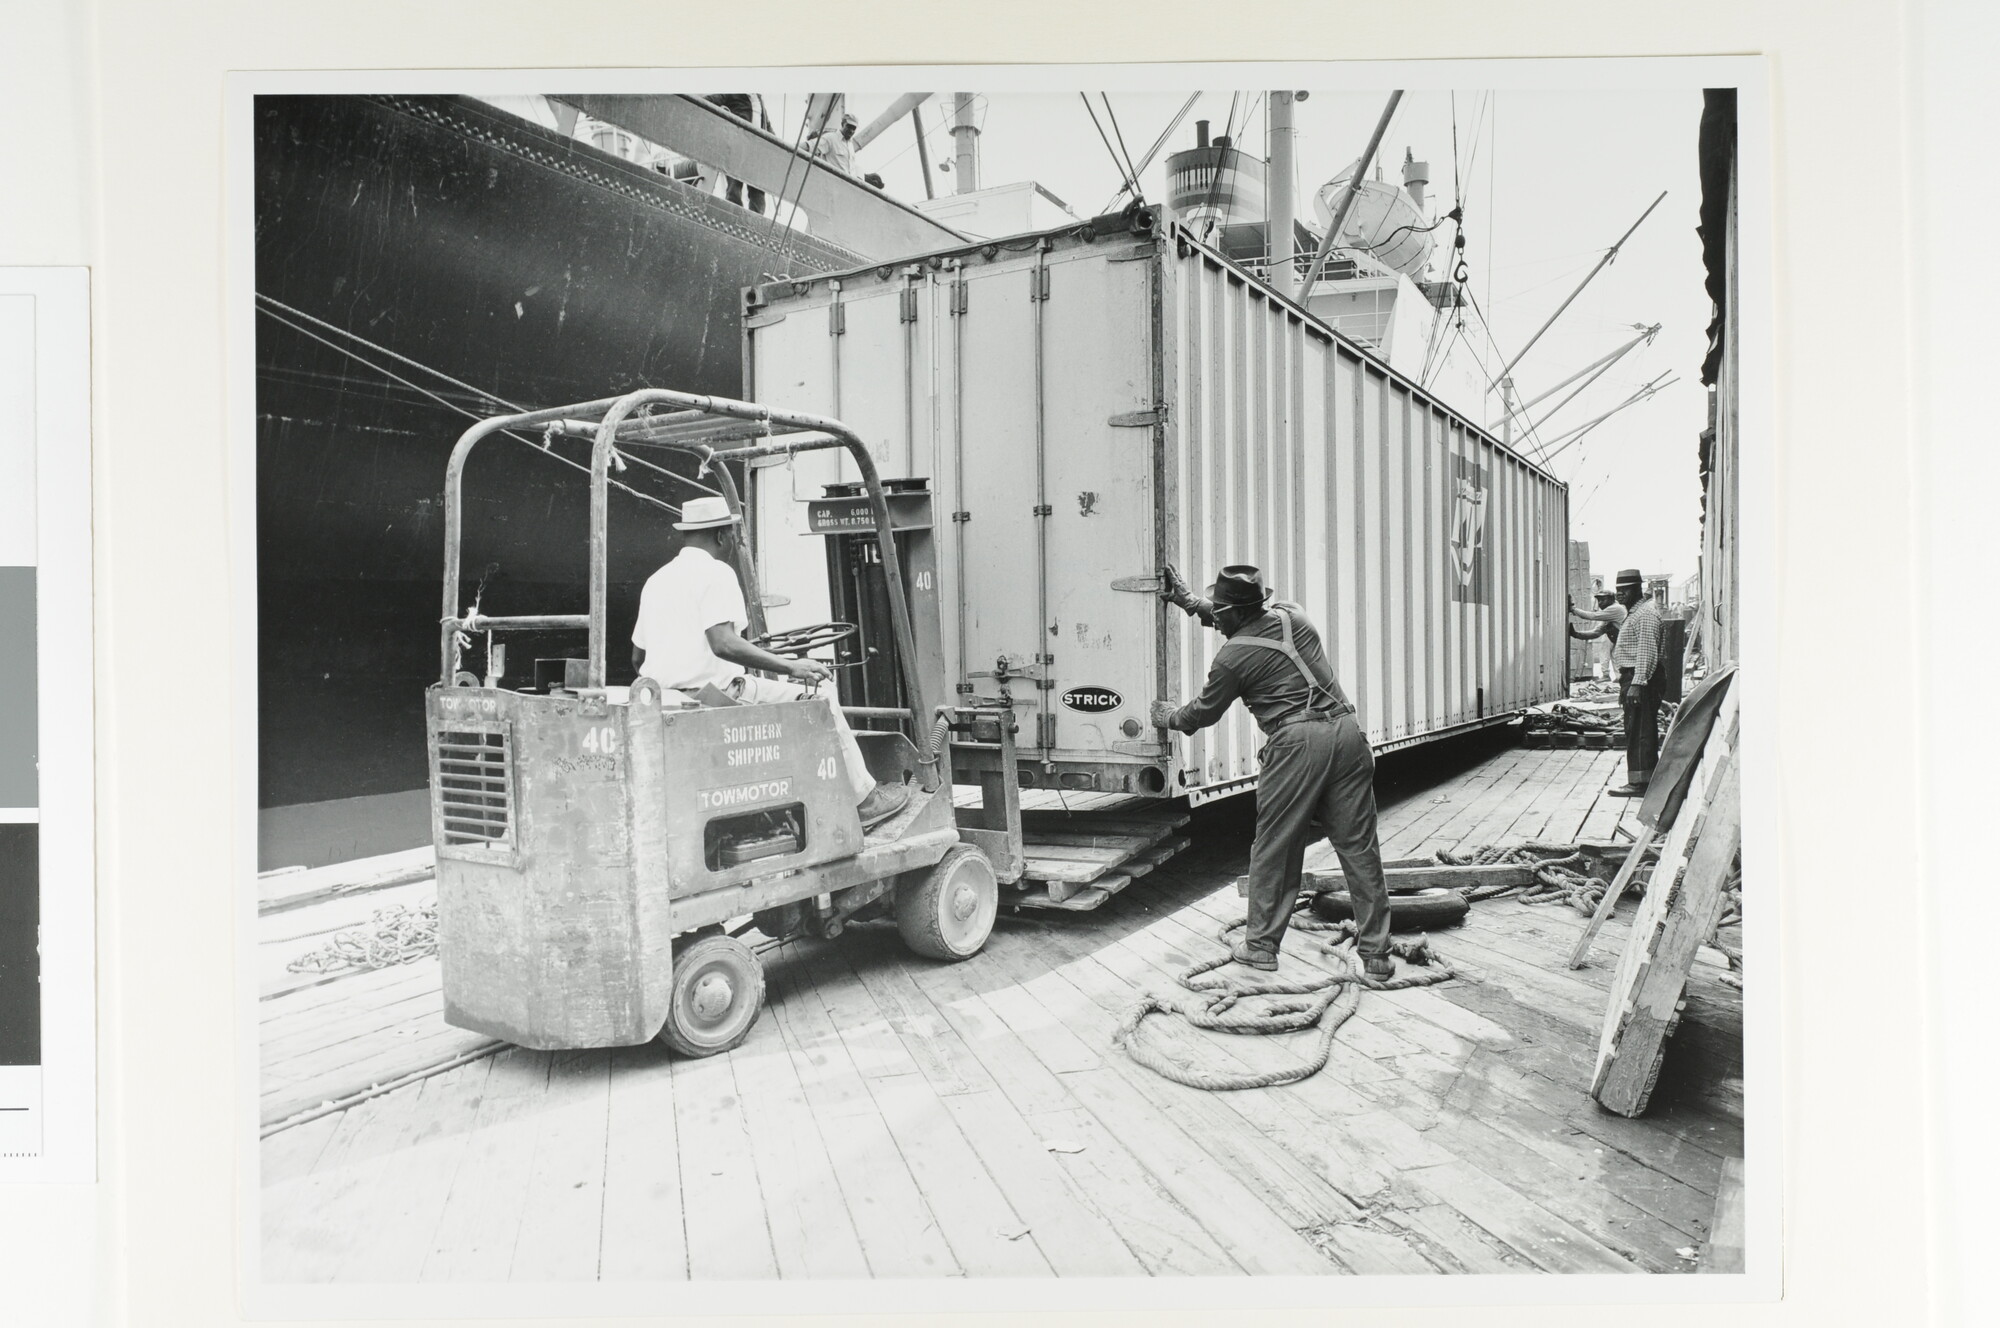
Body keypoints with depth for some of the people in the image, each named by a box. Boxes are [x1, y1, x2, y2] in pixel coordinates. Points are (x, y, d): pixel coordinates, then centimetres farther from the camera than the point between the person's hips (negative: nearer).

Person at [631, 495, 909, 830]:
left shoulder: (655, 580, 15)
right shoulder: (716, 573, -10)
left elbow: (638, 657, 18)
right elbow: (723, 644, -24)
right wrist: (791, 667, -20)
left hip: (664, 702, 9)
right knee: (821, 706, 3)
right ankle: (863, 799, 10)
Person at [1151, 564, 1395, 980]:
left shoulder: (1232, 658, -1)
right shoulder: (1290, 614, 14)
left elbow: (1204, 712, 14)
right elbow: (1246, 618, 36)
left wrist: (1169, 717, 35)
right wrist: (1189, 601, 38)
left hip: (1296, 743, -5)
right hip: (1345, 731, 6)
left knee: (1273, 847, 9)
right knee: (1359, 845, 6)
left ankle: (1260, 945, 19)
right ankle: (1376, 955, 10)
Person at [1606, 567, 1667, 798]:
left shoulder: (1646, 613, -13)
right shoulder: (1634, 612, 21)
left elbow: (1647, 651, -21)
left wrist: (1636, 684, -26)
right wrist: (1625, 683, 23)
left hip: (1640, 677, -11)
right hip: (1632, 676, 11)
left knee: (1639, 732, -9)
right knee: (1638, 731, 12)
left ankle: (1639, 783, -9)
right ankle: (1646, 779, 17)